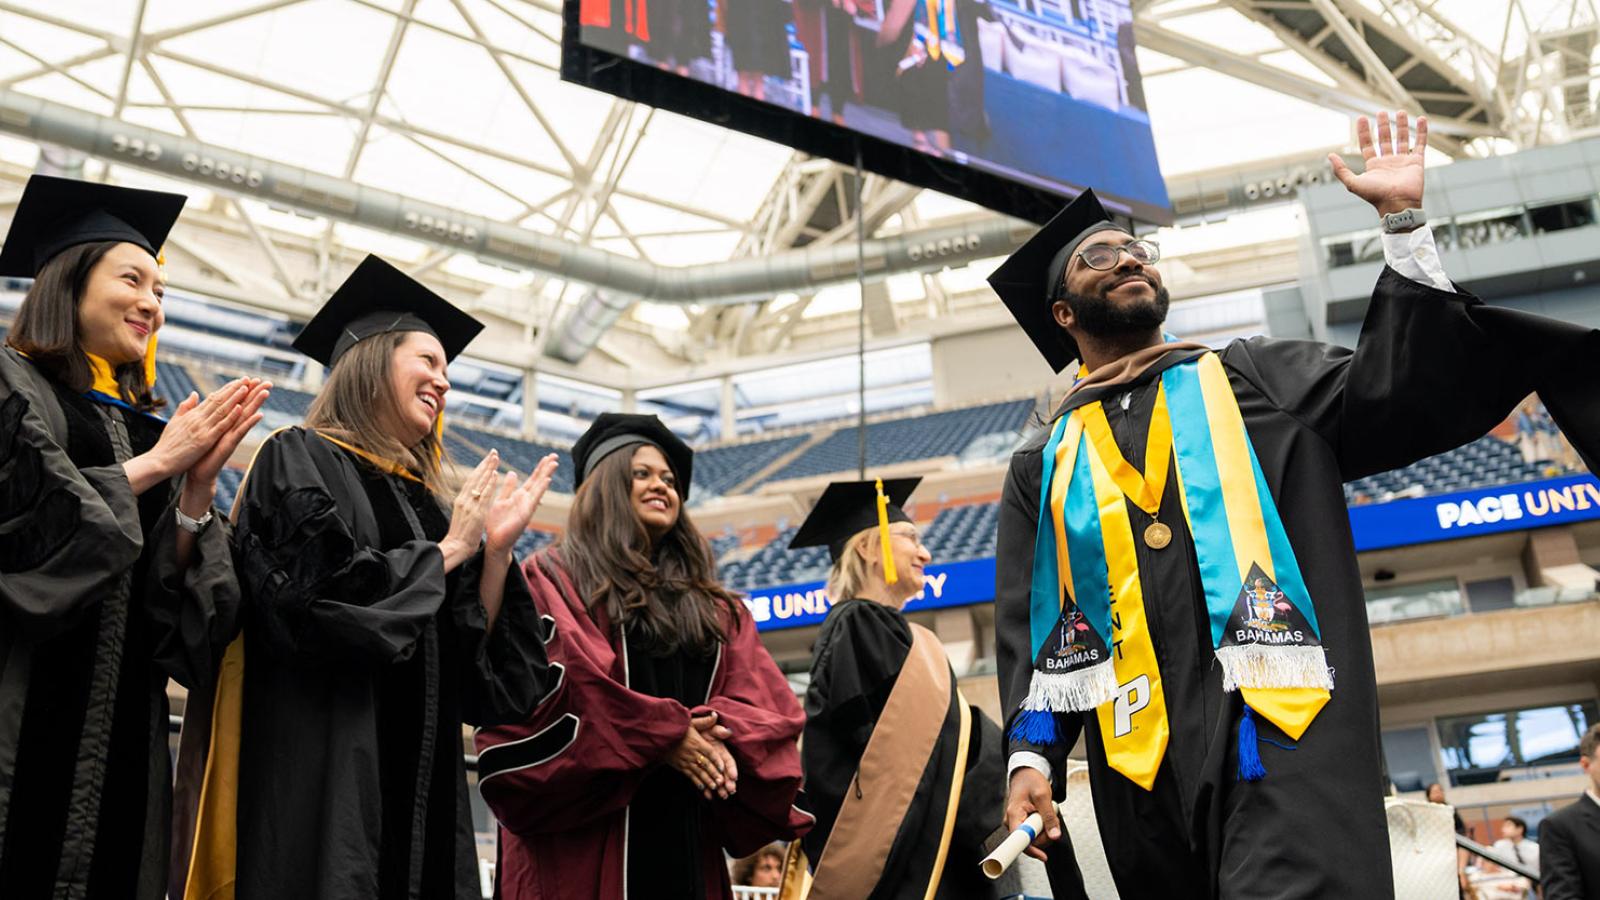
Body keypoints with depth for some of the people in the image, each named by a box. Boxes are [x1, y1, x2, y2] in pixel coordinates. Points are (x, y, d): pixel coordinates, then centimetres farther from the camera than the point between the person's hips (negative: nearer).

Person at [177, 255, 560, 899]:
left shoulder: (423, 501, 18)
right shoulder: (300, 460, -1)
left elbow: (476, 667, 12)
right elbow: (320, 598, -19)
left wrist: (495, 549, -1)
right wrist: (448, 550, -6)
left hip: (421, 785, 7)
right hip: (322, 771, -7)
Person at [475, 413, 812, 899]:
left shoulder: (717, 608, 19)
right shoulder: (553, 582, 4)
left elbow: (767, 704, 9)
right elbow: (545, 693, -11)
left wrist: (719, 732, -13)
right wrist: (661, 734, -15)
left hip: (686, 839, 5)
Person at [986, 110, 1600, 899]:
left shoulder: (1255, 380, 20)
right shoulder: (1042, 469, 20)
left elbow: (1397, 394, 4)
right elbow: (1028, 629, 12)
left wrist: (1405, 223, -1)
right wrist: (1030, 754, -4)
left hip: (1285, 741, -2)